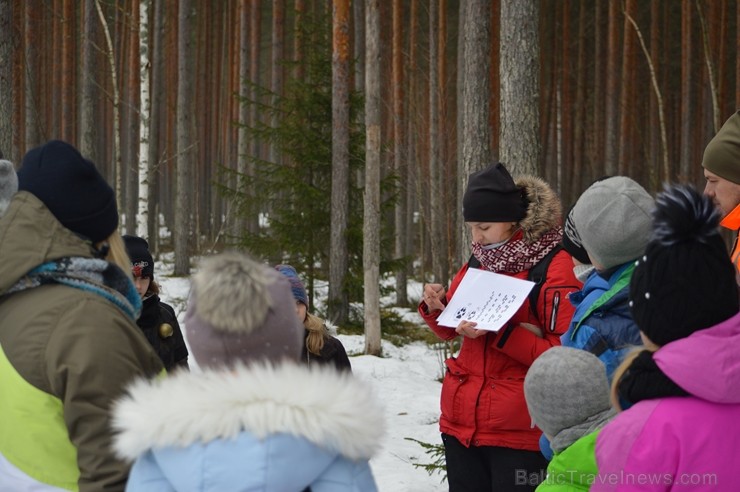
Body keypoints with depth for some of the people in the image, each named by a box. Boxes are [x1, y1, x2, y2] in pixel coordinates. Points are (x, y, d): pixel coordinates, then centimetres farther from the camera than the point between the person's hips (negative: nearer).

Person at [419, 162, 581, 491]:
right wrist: (435, 309, -1)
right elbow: (452, 330, 21)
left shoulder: (554, 266, -11)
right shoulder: (478, 261, 10)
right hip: (461, 420, 7)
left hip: (518, 431, -7)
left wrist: (499, 333, -22)